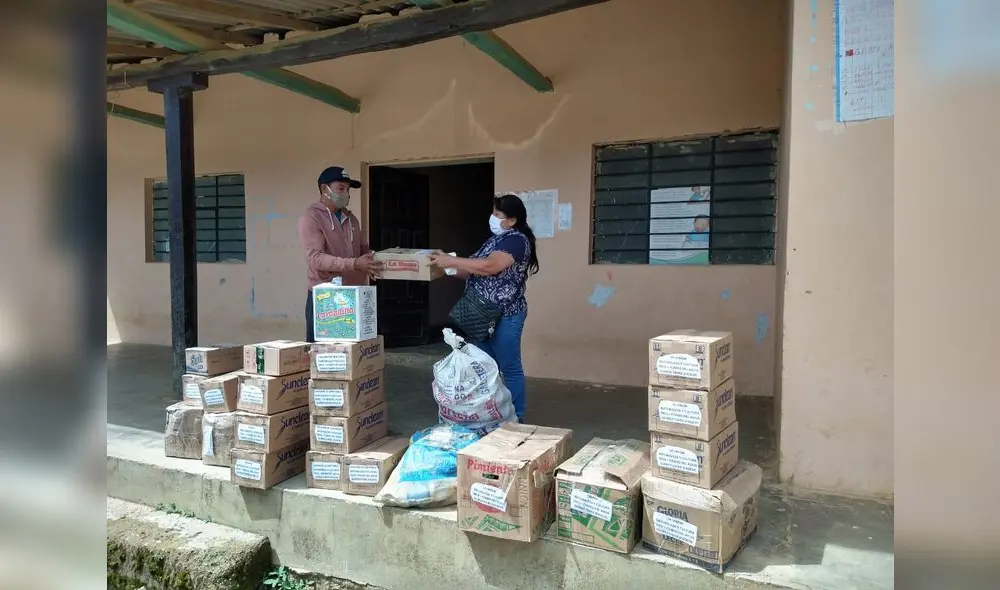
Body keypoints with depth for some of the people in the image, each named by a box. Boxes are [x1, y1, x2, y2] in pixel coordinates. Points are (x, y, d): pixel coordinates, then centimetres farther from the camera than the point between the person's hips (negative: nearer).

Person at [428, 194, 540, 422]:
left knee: (509, 369, 0)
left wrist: (450, 261, -25)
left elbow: (489, 267, -28)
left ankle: (516, 419, 11)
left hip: (505, 316, -9)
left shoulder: (516, 240, -14)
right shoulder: (495, 239, 17)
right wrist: (448, 267, 2)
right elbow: (475, 271, 16)